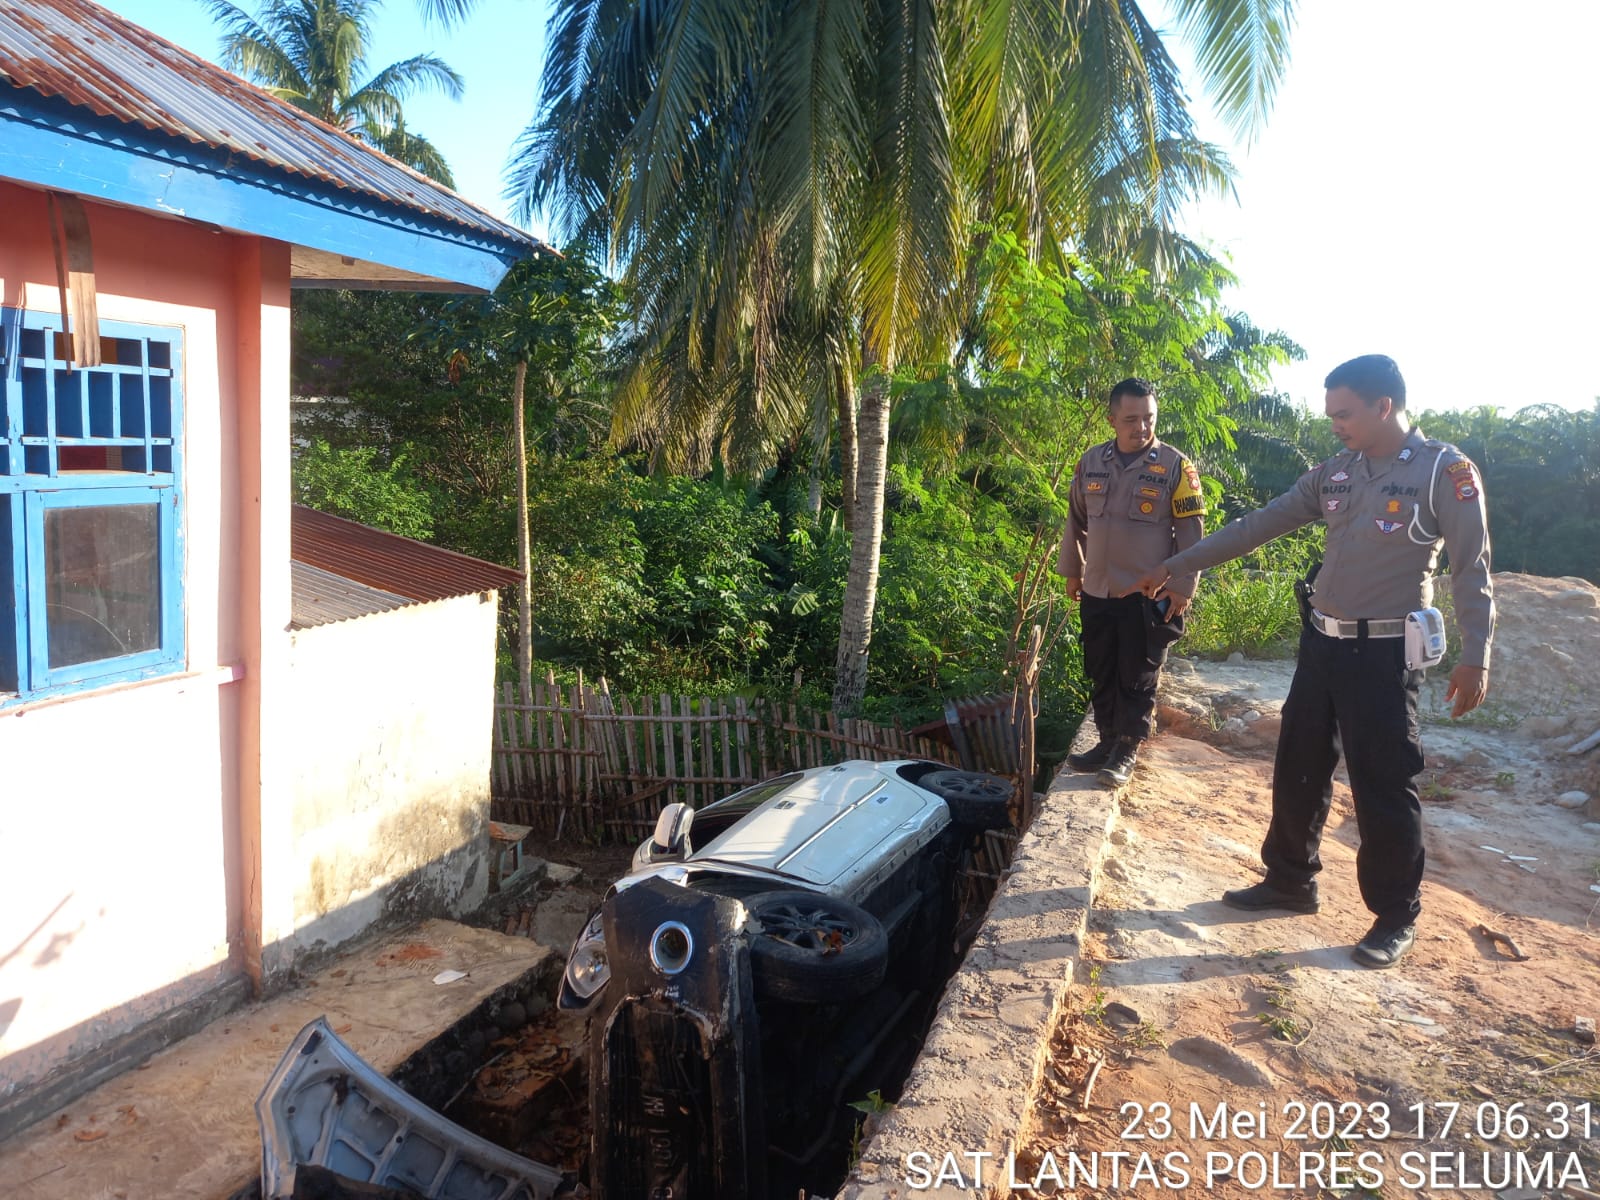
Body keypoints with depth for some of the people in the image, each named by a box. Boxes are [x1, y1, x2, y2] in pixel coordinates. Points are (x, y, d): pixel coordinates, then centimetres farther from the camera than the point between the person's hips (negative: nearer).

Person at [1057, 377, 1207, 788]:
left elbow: (1191, 531, -6)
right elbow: (1076, 520, 15)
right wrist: (1071, 570, 15)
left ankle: (1127, 751, 16)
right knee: (1101, 675, 13)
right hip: (1097, 593, 4)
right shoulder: (1091, 462, 3)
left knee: (1137, 679, 4)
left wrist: (1182, 586, -9)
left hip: (1149, 597, -4)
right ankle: (1107, 741, 27)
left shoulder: (1175, 466, -8)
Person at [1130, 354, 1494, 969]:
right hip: (1321, 643, 6)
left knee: (1384, 786, 1)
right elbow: (1257, 525, 9)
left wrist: (1475, 657, -18)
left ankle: (1396, 917, 17)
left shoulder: (1446, 472, -9)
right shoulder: (1333, 473, 7)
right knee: (1298, 772, 13)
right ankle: (1290, 881, 29)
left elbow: (1472, 570, -11)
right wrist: (1174, 567, 7)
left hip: (1384, 653, -6)